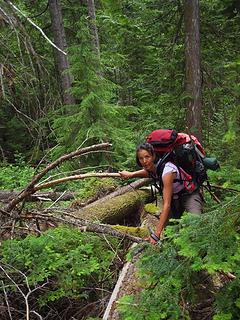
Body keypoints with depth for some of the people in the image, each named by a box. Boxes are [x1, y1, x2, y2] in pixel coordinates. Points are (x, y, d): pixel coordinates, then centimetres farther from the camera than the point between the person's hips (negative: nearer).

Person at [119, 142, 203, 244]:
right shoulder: (151, 167, -11)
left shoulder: (167, 171, -34)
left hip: (190, 194, -7)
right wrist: (131, 174, 5)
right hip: (174, 197, 7)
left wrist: (157, 234, -40)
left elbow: (166, 204, -37)